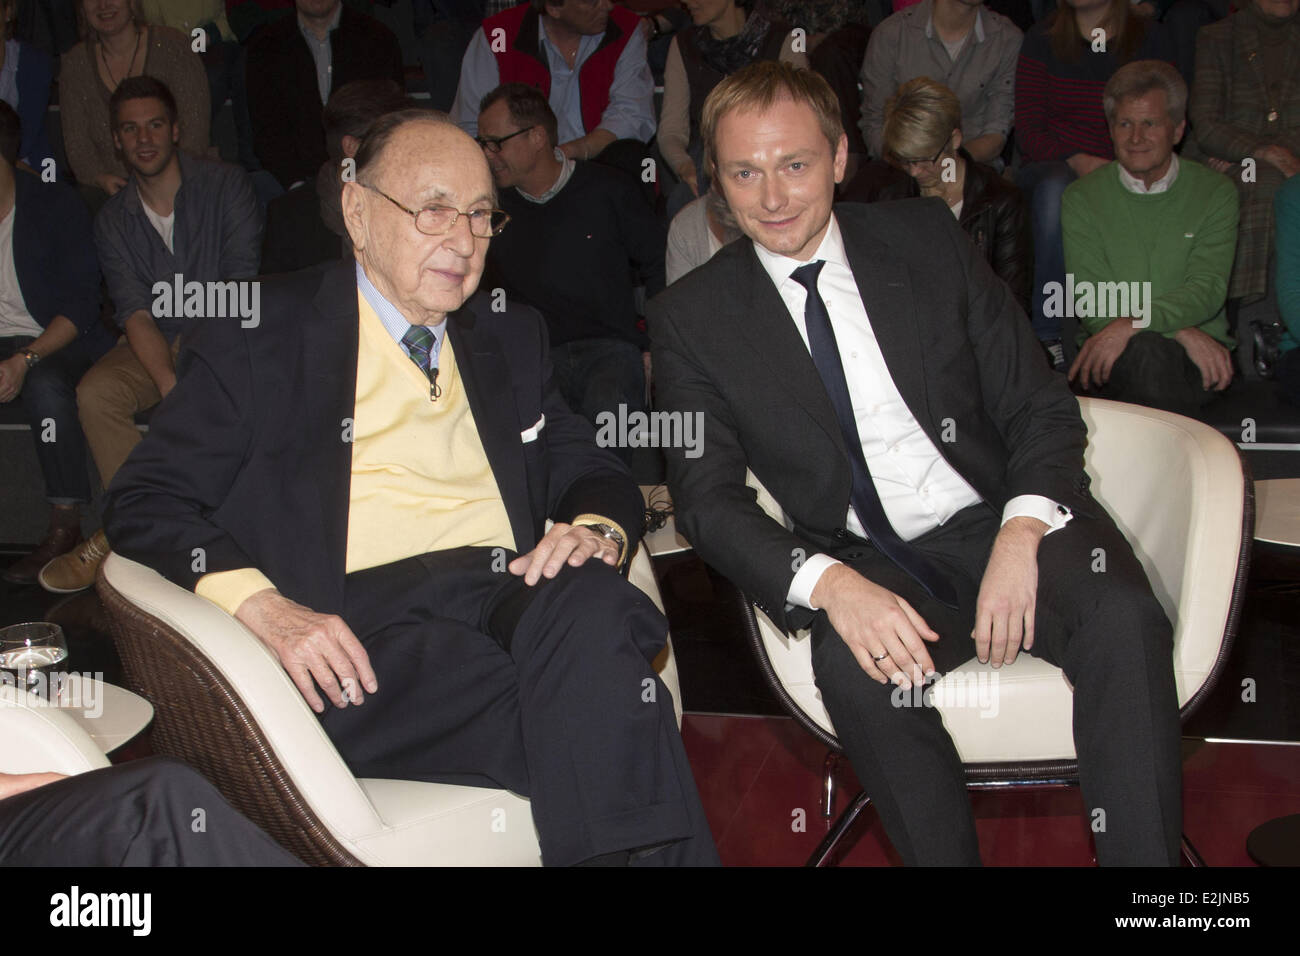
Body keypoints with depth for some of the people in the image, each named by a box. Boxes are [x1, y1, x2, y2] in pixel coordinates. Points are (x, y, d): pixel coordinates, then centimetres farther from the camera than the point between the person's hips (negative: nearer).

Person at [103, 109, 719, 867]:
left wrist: (599, 530, -4)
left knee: (592, 605, -32)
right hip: (358, 623, -4)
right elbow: (145, 503, 3)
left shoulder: (511, 337, 24)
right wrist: (260, 605, -16)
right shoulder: (261, 337, 8)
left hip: (512, 599, 5)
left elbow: (592, 472, 22)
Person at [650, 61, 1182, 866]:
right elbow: (707, 496, -5)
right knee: (855, 663, -33)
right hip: (867, 560, -1)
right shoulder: (692, 318, 2)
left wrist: (1021, 531, -17)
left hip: (1001, 522, 2)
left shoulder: (928, 239, 5)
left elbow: (1040, 405, 4)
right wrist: (828, 582, -24)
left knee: (1124, 616, -28)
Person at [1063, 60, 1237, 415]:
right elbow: (1091, 303, -4)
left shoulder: (1215, 192, 8)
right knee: (1148, 350, -36)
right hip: (1115, 359, 0)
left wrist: (1132, 323, -24)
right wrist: (1182, 332, -16)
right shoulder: (1082, 197, 7)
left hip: (1200, 353, 0)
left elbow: (1207, 291, -5)